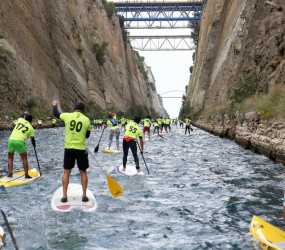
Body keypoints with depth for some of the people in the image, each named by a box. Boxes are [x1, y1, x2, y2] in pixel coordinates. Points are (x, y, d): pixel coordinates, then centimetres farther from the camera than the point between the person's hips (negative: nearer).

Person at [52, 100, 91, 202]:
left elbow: (56, 114, 19)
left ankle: (64, 196, 12)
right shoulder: (87, 120, -1)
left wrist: (55, 105, 37)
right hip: (81, 149, 0)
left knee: (66, 172, 11)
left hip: (68, 148, 1)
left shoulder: (67, 116, -2)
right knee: (83, 172, 13)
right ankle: (84, 195, 13)